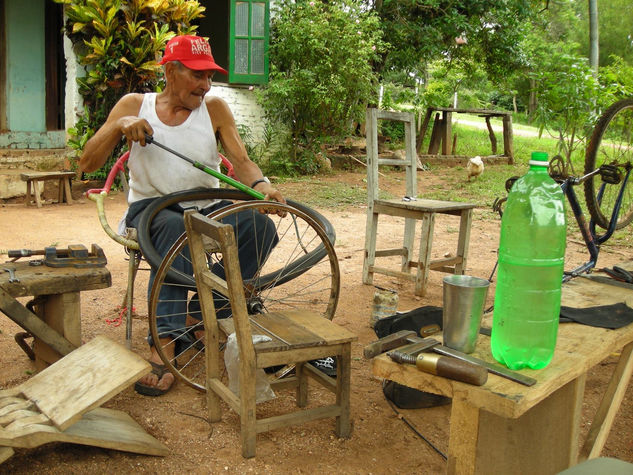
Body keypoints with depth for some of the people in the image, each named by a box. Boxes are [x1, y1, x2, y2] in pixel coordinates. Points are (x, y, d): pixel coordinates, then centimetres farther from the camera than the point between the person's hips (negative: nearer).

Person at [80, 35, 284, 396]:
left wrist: (261, 185, -28)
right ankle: (165, 344, -38)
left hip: (206, 209, 2)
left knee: (261, 226, -27)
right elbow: (88, 164, 0)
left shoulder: (214, 109, 6)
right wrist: (120, 127, -17)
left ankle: (199, 317, -18)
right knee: (175, 226, -38)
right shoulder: (134, 106, 4)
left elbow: (242, 160, -5)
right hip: (151, 207, -2)